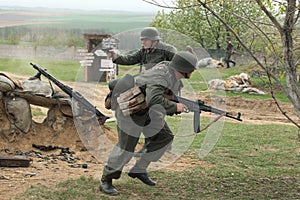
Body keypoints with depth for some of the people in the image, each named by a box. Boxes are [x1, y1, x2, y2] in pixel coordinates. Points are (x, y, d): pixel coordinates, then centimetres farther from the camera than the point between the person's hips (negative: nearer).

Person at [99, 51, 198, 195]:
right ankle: (106, 181, 2)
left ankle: (139, 170, 15)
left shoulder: (170, 68, -3)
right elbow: (154, 99, -48)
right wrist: (174, 107, -35)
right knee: (126, 145, -9)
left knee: (164, 137, 7)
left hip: (147, 110, 10)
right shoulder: (160, 77, -32)